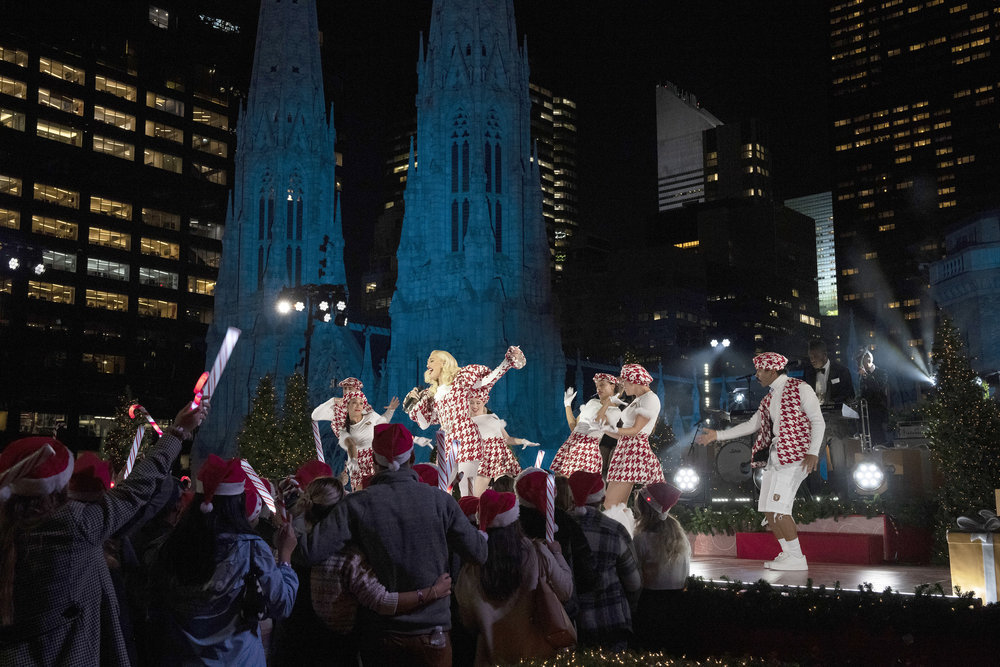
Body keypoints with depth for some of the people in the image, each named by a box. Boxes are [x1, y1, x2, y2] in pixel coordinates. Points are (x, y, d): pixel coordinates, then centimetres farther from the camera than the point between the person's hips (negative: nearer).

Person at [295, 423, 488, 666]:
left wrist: (296, 516, 2)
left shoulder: (357, 504, -11)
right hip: (432, 636, 1)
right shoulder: (440, 500, -8)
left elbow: (310, 552, -16)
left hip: (380, 637, 0)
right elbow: (478, 553, -3)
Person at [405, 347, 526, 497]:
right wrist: (415, 401, 9)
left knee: (463, 491, -12)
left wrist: (507, 362, -15)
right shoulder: (432, 393, 19)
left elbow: (487, 380, -6)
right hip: (447, 443, 6)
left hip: (466, 438, -6)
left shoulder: (460, 379, 3)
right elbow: (424, 424, 18)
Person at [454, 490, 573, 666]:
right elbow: (565, 592, -3)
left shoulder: (472, 567, -13)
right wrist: (557, 554, 10)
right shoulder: (538, 554, -16)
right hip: (536, 651, 1)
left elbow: (467, 621, -1)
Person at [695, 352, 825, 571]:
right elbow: (752, 425, 22)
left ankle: (796, 557, -7)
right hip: (776, 454, 8)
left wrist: (813, 452, -19)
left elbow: (818, 421, -8)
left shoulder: (800, 388, -4)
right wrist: (717, 435, 21)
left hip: (795, 454, -8)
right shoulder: (769, 398, 19)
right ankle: (788, 554, 13)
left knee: (779, 508, -15)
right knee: (768, 509, 4)